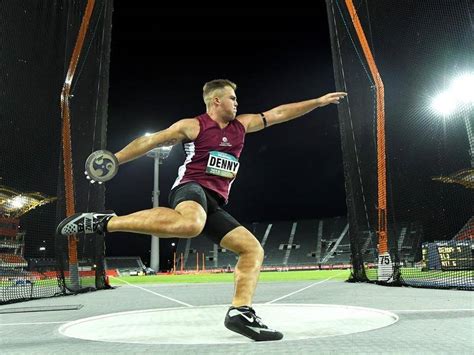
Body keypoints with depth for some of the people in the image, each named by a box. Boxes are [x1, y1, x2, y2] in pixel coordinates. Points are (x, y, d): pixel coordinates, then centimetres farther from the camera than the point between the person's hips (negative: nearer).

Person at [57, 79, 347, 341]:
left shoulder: (241, 125, 20)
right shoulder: (193, 125, 4)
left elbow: (279, 113, 24)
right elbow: (150, 141, 5)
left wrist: (318, 101, 26)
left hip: (214, 207, 7)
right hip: (191, 189, -7)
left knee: (254, 249, -3)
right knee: (190, 224, -41)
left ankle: (241, 312, -5)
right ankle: (105, 222, -27)